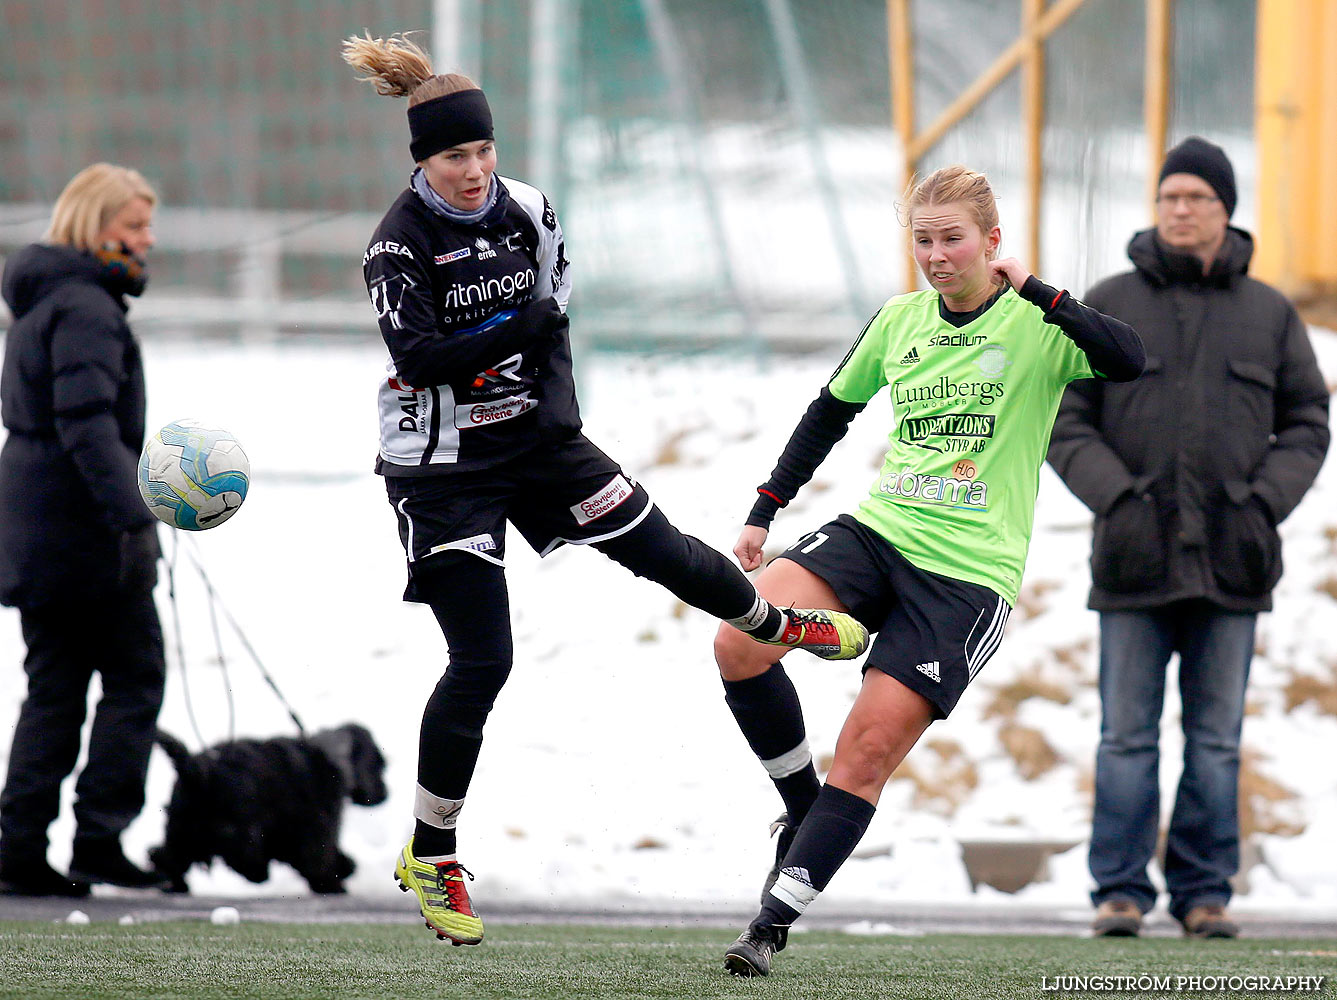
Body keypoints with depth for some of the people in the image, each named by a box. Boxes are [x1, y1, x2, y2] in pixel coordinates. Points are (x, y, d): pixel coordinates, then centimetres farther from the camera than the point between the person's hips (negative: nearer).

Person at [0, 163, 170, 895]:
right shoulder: (86, 307, -14)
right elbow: (88, 422, -25)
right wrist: (131, 512, -32)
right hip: (88, 533, -9)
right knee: (135, 677, 0)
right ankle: (98, 836, -4)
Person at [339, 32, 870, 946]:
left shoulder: (529, 212, -1)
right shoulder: (401, 243, -17)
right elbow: (418, 357, -25)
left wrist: (559, 397, -4)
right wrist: (513, 330, -31)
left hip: (533, 438, 5)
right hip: (444, 466, -5)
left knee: (665, 552, 12)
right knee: (481, 662, -7)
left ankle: (772, 622, 47)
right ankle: (429, 857, 6)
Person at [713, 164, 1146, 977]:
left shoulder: (1037, 326, -4)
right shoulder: (900, 321, 10)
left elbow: (1129, 361, -23)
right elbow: (832, 412, 24)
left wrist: (1035, 292, -26)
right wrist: (765, 511, 23)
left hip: (967, 572, -4)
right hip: (878, 533, 4)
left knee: (868, 749, -12)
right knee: (738, 643, -20)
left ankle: (774, 922, -8)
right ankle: (804, 808, 1)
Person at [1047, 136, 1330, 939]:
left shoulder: (1269, 315, 9)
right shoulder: (1109, 308, 5)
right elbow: (1064, 420, 3)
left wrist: (1266, 502, -5)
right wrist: (1116, 496, -10)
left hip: (1231, 563, 1)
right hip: (1136, 561, -1)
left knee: (1218, 737, 3)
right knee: (1127, 733, -1)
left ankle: (1206, 892, 8)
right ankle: (1121, 890, 3)